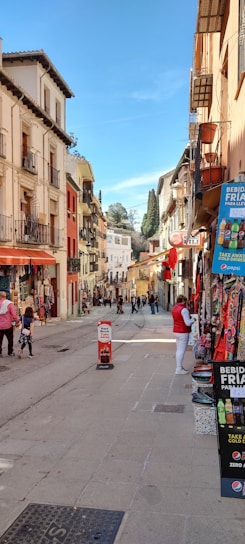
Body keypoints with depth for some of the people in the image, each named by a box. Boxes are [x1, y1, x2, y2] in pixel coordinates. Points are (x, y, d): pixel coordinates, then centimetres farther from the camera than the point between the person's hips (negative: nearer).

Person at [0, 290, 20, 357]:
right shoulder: (9, 304, -12)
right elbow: (14, 314, -16)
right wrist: (17, 322, -3)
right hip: (8, 325, -2)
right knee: (10, 340, 13)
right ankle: (10, 352, 18)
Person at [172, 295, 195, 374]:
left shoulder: (174, 308, 9)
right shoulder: (184, 309, -18)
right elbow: (188, 323, -21)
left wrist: (189, 318, 15)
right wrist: (193, 319, -2)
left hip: (176, 331, 9)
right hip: (183, 332, -9)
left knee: (178, 350, 16)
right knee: (182, 350, -3)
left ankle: (179, 367, 24)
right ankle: (179, 369, 0)